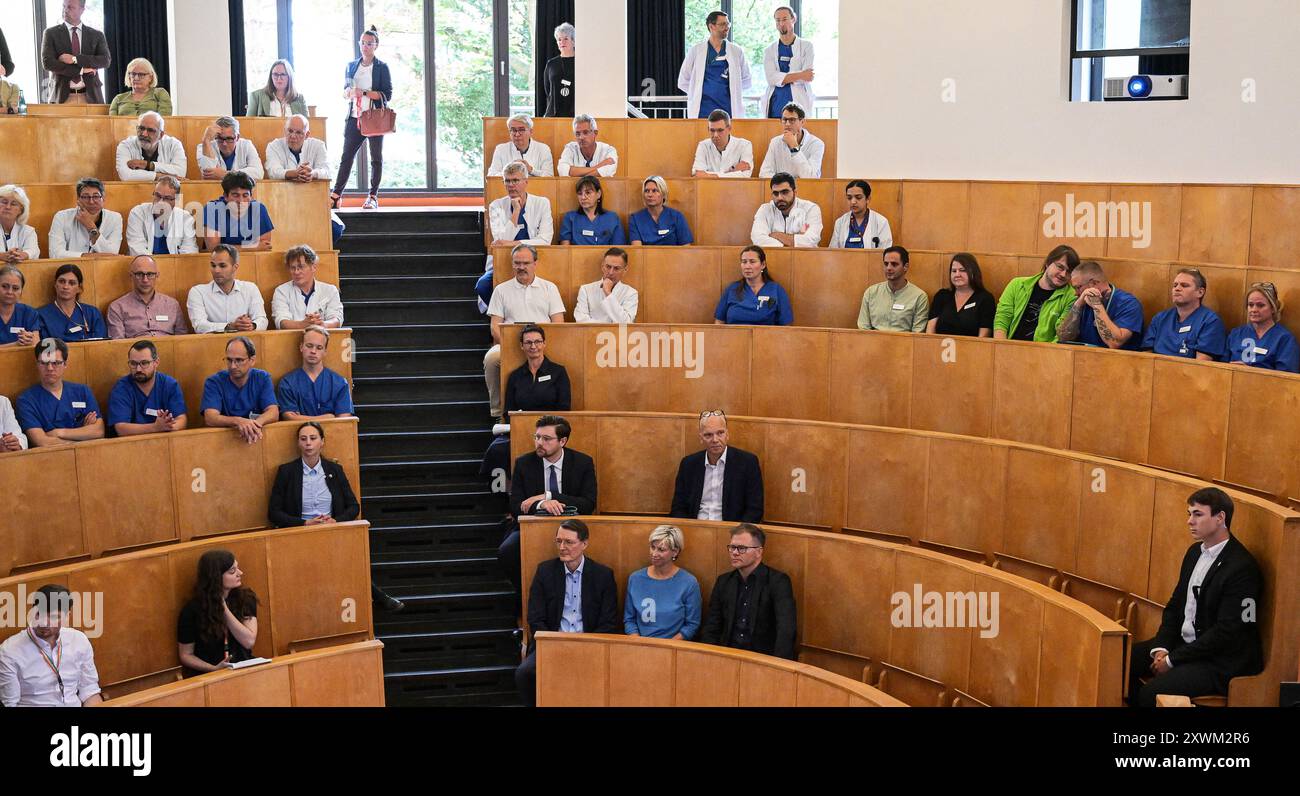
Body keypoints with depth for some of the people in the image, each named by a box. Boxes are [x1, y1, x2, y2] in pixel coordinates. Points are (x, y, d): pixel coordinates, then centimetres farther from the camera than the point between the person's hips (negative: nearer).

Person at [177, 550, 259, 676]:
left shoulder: (245, 598, 3)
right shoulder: (192, 609, -4)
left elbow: (249, 642, -7)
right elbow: (186, 655, 2)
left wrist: (224, 609, -13)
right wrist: (215, 669, -14)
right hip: (207, 676, -2)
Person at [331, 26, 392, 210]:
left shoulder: (382, 67, 0)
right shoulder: (351, 66, 13)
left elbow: (387, 95, -7)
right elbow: (345, 92, 20)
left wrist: (364, 93, -17)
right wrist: (349, 93, -3)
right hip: (354, 117, 4)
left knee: (376, 158, 3)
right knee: (347, 156, 2)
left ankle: (373, 197, 8)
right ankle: (336, 194, 4)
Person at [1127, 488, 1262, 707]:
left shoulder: (1242, 568, -19)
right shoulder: (1195, 551, 9)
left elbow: (1226, 632, -20)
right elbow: (1175, 604, 13)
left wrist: (1172, 659, -16)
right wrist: (1161, 648, -4)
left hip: (1220, 661, -8)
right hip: (1183, 642, 8)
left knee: (1153, 692, -27)